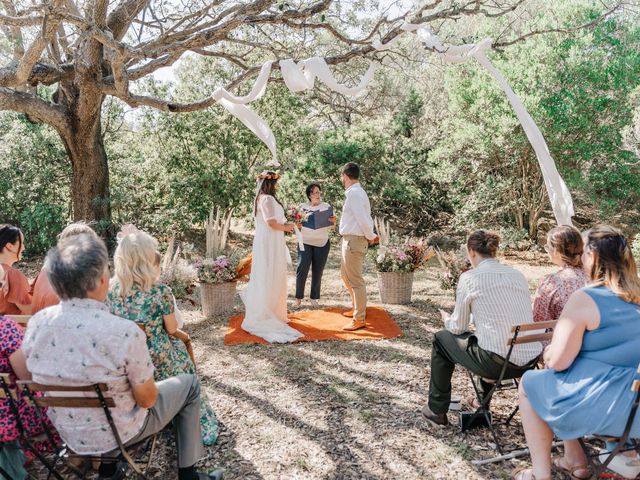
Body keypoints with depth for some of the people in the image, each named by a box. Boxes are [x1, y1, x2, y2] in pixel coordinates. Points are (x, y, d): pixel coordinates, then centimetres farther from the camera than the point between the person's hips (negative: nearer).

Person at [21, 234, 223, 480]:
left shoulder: (36, 323, -15)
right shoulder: (125, 332, -31)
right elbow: (147, 399, -19)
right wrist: (147, 388, 3)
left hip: (67, 434, 5)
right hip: (118, 434, -5)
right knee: (189, 385, 16)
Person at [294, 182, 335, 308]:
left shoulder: (326, 207, 4)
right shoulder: (303, 207, 5)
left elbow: (330, 227, 3)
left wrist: (333, 221, -19)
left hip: (322, 243, 0)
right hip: (305, 242, 0)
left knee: (318, 271, 2)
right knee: (302, 268, -12)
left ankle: (314, 298, 12)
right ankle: (298, 297, -3)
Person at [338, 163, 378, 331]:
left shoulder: (354, 193, -18)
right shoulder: (356, 191, 14)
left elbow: (363, 219, -24)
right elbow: (365, 218, 15)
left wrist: (370, 236, -10)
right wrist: (371, 235, 6)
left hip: (354, 240, -10)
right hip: (349, 240, 10)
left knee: (355, 280, -3)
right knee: (345, 275, 23)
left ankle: (359, 320, 6)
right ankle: (357, 307, 38)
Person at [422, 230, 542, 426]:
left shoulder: (469, 278, -6)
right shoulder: (517, 274, 10)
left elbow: (458, 328, 1)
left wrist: (447, 319, 25)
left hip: (497, 364, -6)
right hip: (531, 361, 6)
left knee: (441, 339, 19)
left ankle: (437, 410, 28)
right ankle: (482, 401, 49)